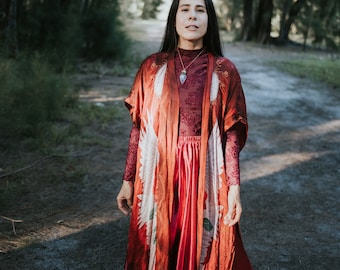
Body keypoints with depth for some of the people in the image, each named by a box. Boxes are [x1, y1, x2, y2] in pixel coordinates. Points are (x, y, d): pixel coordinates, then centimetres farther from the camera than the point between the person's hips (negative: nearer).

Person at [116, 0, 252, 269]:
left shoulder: (224, 71, -1)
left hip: (204, 174, -1)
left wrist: (234, 187, -9)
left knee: (203, 247, 10)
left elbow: (231, 134, -3)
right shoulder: (152, 67, 2)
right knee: (156, 246, 12)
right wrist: (128, 180, 2)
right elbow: (138, 128, 2)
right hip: (158, 173, 1)